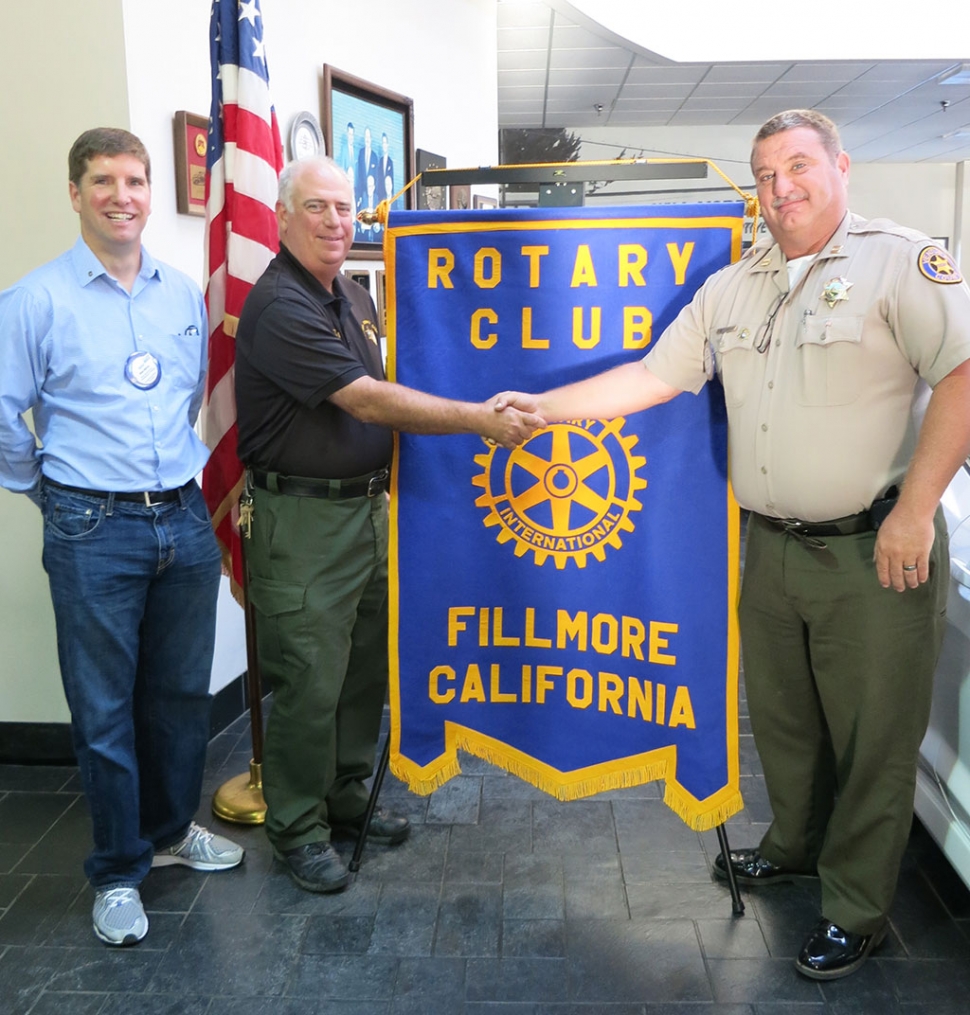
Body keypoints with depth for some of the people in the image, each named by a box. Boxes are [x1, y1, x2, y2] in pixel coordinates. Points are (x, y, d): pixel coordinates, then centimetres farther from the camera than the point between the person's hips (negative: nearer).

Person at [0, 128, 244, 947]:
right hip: (94, 533, -4)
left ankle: (172, 829, 37)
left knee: (182, 691, 16)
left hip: (185, 520, 5)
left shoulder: (186, 295, 7)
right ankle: (119, 871, 23)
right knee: (105, 709, 5)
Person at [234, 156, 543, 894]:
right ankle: (298, 828, 18)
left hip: (367, 506, 9)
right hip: (304, 519, -9)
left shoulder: (355, 296, 13)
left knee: (365, 668, 16)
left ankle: (348, 798, 34)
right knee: (310, 682, 0)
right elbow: (369, 402, -24)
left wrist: (384, 484, 13)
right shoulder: (280, 307, -17)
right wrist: (481, 419, -24)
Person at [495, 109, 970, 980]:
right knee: (780, 715, 19)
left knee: (872, 736, 7)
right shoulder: (732, 288, 12)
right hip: (772, 548, 6)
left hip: (874, 552, -5)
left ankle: (857, 908, 25)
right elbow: (655, 375, 10)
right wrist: (549, 406, 1)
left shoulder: (899, 262, -7)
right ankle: (796, 844, 43)